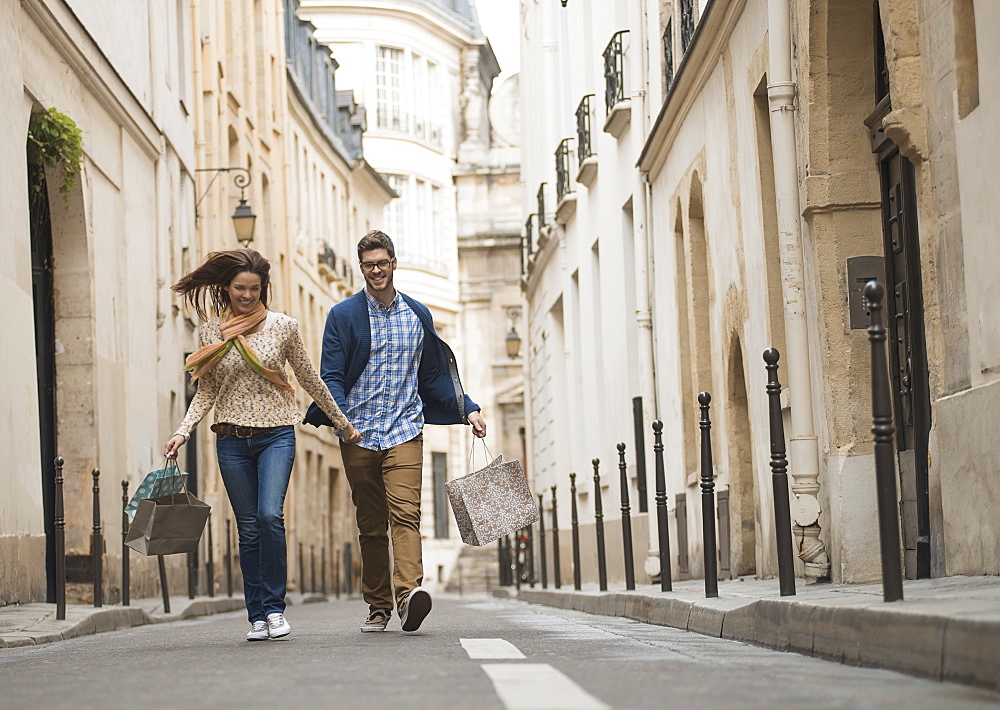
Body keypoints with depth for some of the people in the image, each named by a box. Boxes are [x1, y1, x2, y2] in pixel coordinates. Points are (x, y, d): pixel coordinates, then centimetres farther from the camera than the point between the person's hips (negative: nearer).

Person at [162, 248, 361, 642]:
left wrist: (341, 421, 17)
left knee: (270, 515, -19)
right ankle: (257, 616, 8)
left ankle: (274, 606, -9)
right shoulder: (211, 333, 6)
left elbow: (310, 380, 11)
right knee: (249, 529, 3)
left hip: (276, 435, -2)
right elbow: (205, 392, 9)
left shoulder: (283, 326, 2)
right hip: (233, 441, 2)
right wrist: (182, 432, -4)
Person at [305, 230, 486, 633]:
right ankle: (378, 607, 11)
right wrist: (340, 417, -18)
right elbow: (331, 376, 0)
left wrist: (468, 410, 11)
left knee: (405, 513, -17)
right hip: (358, 434, 0)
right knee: (371, 524, 4)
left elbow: (436, 374, 20)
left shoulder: (418, 315, 13)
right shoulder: (344, 316, 6)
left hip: (404, 432, 0)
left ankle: (409, 593, -31)